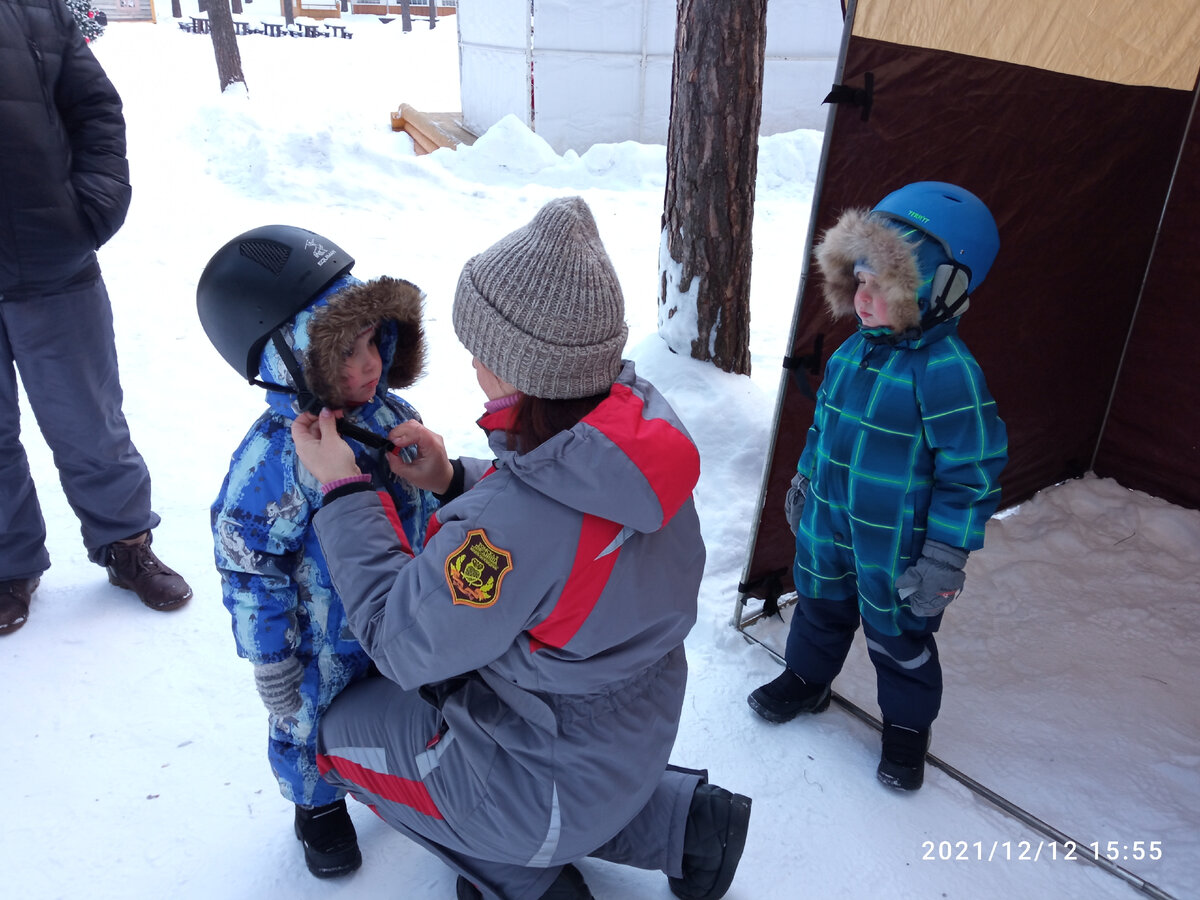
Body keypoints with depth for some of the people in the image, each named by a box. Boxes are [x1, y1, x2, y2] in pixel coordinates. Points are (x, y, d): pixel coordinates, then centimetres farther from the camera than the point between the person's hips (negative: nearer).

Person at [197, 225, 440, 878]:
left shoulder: (389, 414, -11)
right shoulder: (271, 462, -31)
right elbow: (250, 573, -21)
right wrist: (273, 667, -13)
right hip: (324, 645, -5)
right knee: (312, 723, 20)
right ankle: (317, 804, 50)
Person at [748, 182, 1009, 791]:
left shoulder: (947, 369, -25)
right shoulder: (853, 351, -1)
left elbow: (972, 468, -20)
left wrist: (945, 554, -18)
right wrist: (805, 479, 21)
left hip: (895, 542, -6)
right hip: (829, 524, 6)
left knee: (898, 635, 14)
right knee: (820, 605, 25)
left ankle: (907, 724, 39)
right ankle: (806, 679, 50)